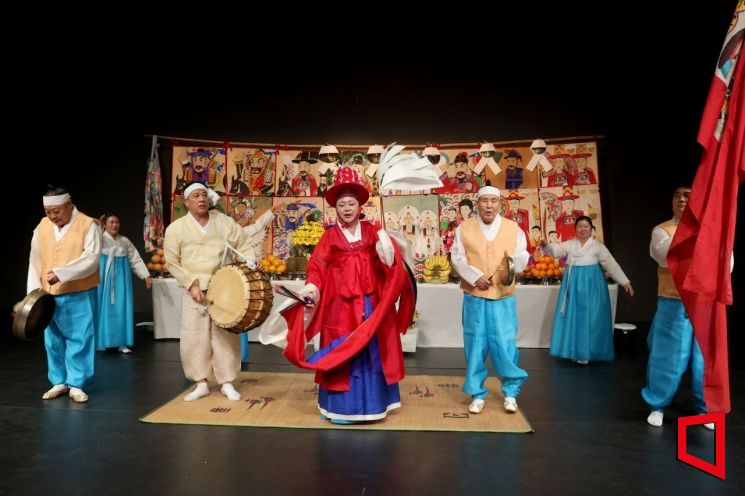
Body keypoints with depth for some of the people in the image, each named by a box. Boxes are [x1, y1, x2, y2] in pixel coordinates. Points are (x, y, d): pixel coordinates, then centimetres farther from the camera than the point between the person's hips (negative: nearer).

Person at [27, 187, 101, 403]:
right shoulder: (42, 226, 6)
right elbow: (35, 261, 7)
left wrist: (61, 273, -26)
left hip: (79, 296, -4)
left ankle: (76, 384, 11)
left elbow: (91, 258, -18)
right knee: (53, 341, 12)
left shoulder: (88, 225, -9)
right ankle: (59, 382, 25)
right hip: (49, 296, 5)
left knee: (79, 340, 1)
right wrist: (34, 292, 1)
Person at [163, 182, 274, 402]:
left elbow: (244, 243, 6)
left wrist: (251, 264, -12)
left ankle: (227, 383, 16)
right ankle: (201, 383, 17)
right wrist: (192, 284, -10)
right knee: (194, 338, 1)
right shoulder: (176, 228, -1)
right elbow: (172, 262, 0)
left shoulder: (223, 221, 3)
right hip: (195, 291, 0)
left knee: (226, 336, 3)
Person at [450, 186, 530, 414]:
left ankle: (510, 392, 20)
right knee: (475, 346, 5)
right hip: (474, 296, 0)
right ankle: (477, 394, 18)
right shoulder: (464, 228, 1)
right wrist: (475, 277, -15)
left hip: (503, 297, 0)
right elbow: (457, 258, -2)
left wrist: (515, 261, -19)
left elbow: (523, 258, 4)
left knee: (505, 345, 0)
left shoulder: (513, 228, 4)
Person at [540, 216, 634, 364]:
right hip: (573, 284, 3)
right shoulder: (570, 244, 7)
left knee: (590, 318, -1)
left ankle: (586, 352, 7)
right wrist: (546, 246, -26)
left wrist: (625, 282, -10)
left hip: (591, 285, -3)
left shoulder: (598, 246, 0)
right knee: (574, 317, 6)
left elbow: (611, 265, -4)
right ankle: (577, 351, 16)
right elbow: (556, 251, -4)